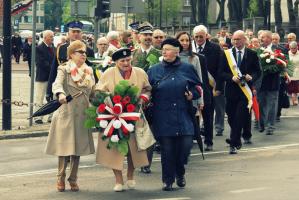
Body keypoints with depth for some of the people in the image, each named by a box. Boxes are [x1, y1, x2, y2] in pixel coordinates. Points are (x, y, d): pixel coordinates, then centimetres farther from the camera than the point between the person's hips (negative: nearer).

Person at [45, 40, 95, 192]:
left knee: (78, 148, 6)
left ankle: (73, 179, 17)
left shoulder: (89, 71, 13)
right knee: (65, 147, -2)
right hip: (66, 113, -4)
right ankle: (61, 178, 13)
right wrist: (60, 94, -40)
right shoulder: (64, 69, -3)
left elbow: (93, 92, 18)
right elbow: (57, 84, -21)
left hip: (83, 115, 4)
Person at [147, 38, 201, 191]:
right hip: (163, 117, 0)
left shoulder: (187, 68, 6)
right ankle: (168, 180, 15)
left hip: (183, 115, 0)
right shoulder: (154, 70, 6)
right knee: (167, 149, 0)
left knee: (186, 144, -8)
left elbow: (197, 87, 13)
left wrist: (192, 94, -6)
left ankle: (180, 173, 21)